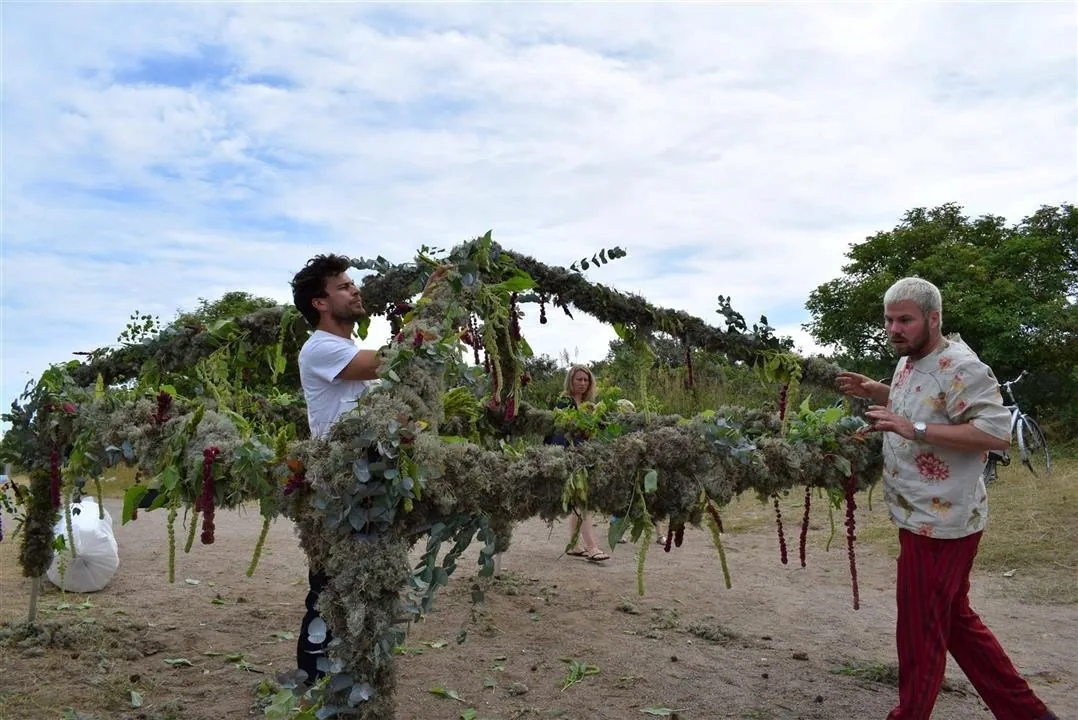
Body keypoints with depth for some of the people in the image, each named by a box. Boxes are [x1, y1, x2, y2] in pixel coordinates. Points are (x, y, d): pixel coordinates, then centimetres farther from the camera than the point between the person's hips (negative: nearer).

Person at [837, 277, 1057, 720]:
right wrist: (875, 392, 13)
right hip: (923, 517, 11)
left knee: (919, 633, 3)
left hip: (939, 522, -11)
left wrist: (915, 428, -32)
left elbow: (998, 432, -28)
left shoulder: (959, 367, -20)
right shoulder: (909, 362, 10)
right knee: (955, 621, 21)